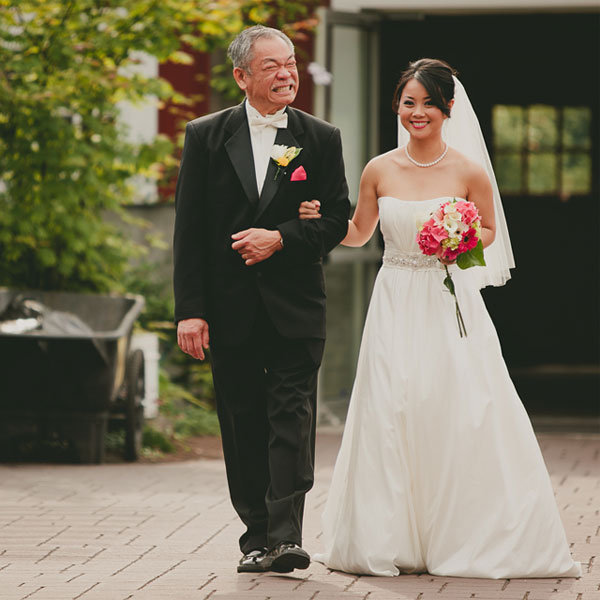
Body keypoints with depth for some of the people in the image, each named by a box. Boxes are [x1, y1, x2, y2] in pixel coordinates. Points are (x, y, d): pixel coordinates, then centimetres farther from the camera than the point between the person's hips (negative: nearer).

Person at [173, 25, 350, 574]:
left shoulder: (321, 139, 4)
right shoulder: (206, 136, 2)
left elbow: (338, 219, 3)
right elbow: (189, 230, 0)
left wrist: (281, 238, -14)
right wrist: (190, 309, -6)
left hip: (295, 306, -1)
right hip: (230, 308, 1)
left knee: (292, 419, -9)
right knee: (243, 426, 6)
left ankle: (286, 536, -13)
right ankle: (258, 537, 14)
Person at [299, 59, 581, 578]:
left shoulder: (469, 172, -3)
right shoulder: (380, 171, 3)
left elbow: (487, 232, 8)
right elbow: (358, 233, 14)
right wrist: (320, 218, -3)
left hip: (451, 303, -2)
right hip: (396, 305, 2)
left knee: (463, 415, -6)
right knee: (391, 414, -1)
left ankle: (467, 538, 7)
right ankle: (394, 540, 9)